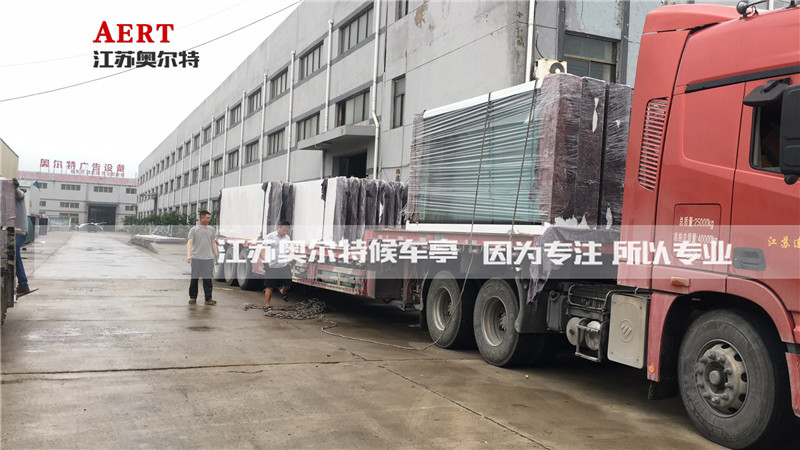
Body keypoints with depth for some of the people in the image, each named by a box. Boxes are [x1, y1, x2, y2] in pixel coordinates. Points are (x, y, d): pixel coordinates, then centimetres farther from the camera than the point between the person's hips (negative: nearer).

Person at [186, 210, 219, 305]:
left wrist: (216, 255, 14)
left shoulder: (212, 230, 13)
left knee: (207, 279, -1)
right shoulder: (194, 229, 2)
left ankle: (208, 298, 2)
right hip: (196, 258, -2)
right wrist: (188, 255, -17)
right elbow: (189, 243, -4)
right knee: (194, 278, 4)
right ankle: (193, 297, 15)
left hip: (208, 258, 2)